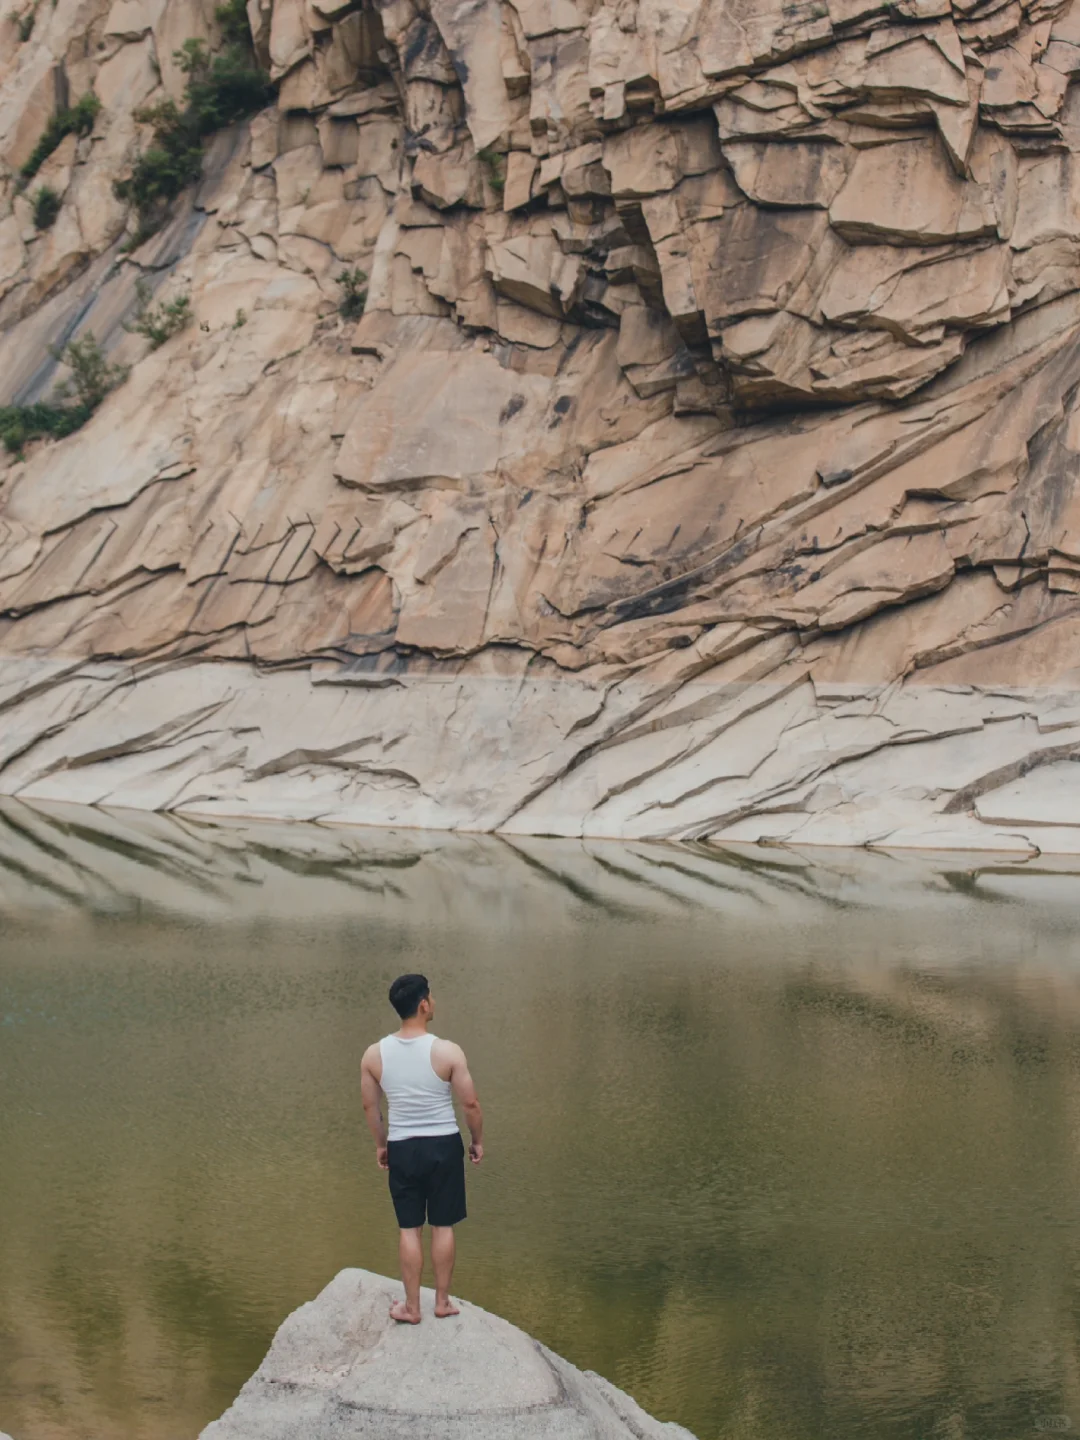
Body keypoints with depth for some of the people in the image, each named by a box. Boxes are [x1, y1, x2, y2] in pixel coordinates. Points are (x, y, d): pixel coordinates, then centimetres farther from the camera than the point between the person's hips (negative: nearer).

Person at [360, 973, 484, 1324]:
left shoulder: (374, 1054, -7)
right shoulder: (448, 1052, -16)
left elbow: (370, 1107, 4)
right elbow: (470, 1104, -9)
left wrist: (381, 1144, 19)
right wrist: (477, 1140, 8)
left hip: (402, 1148, 2)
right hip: (444, 1145, -2)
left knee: (409, 1229, 12)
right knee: (443, 1226, 12)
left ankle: (411, 1307, 18)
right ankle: (443, 1301, 22)